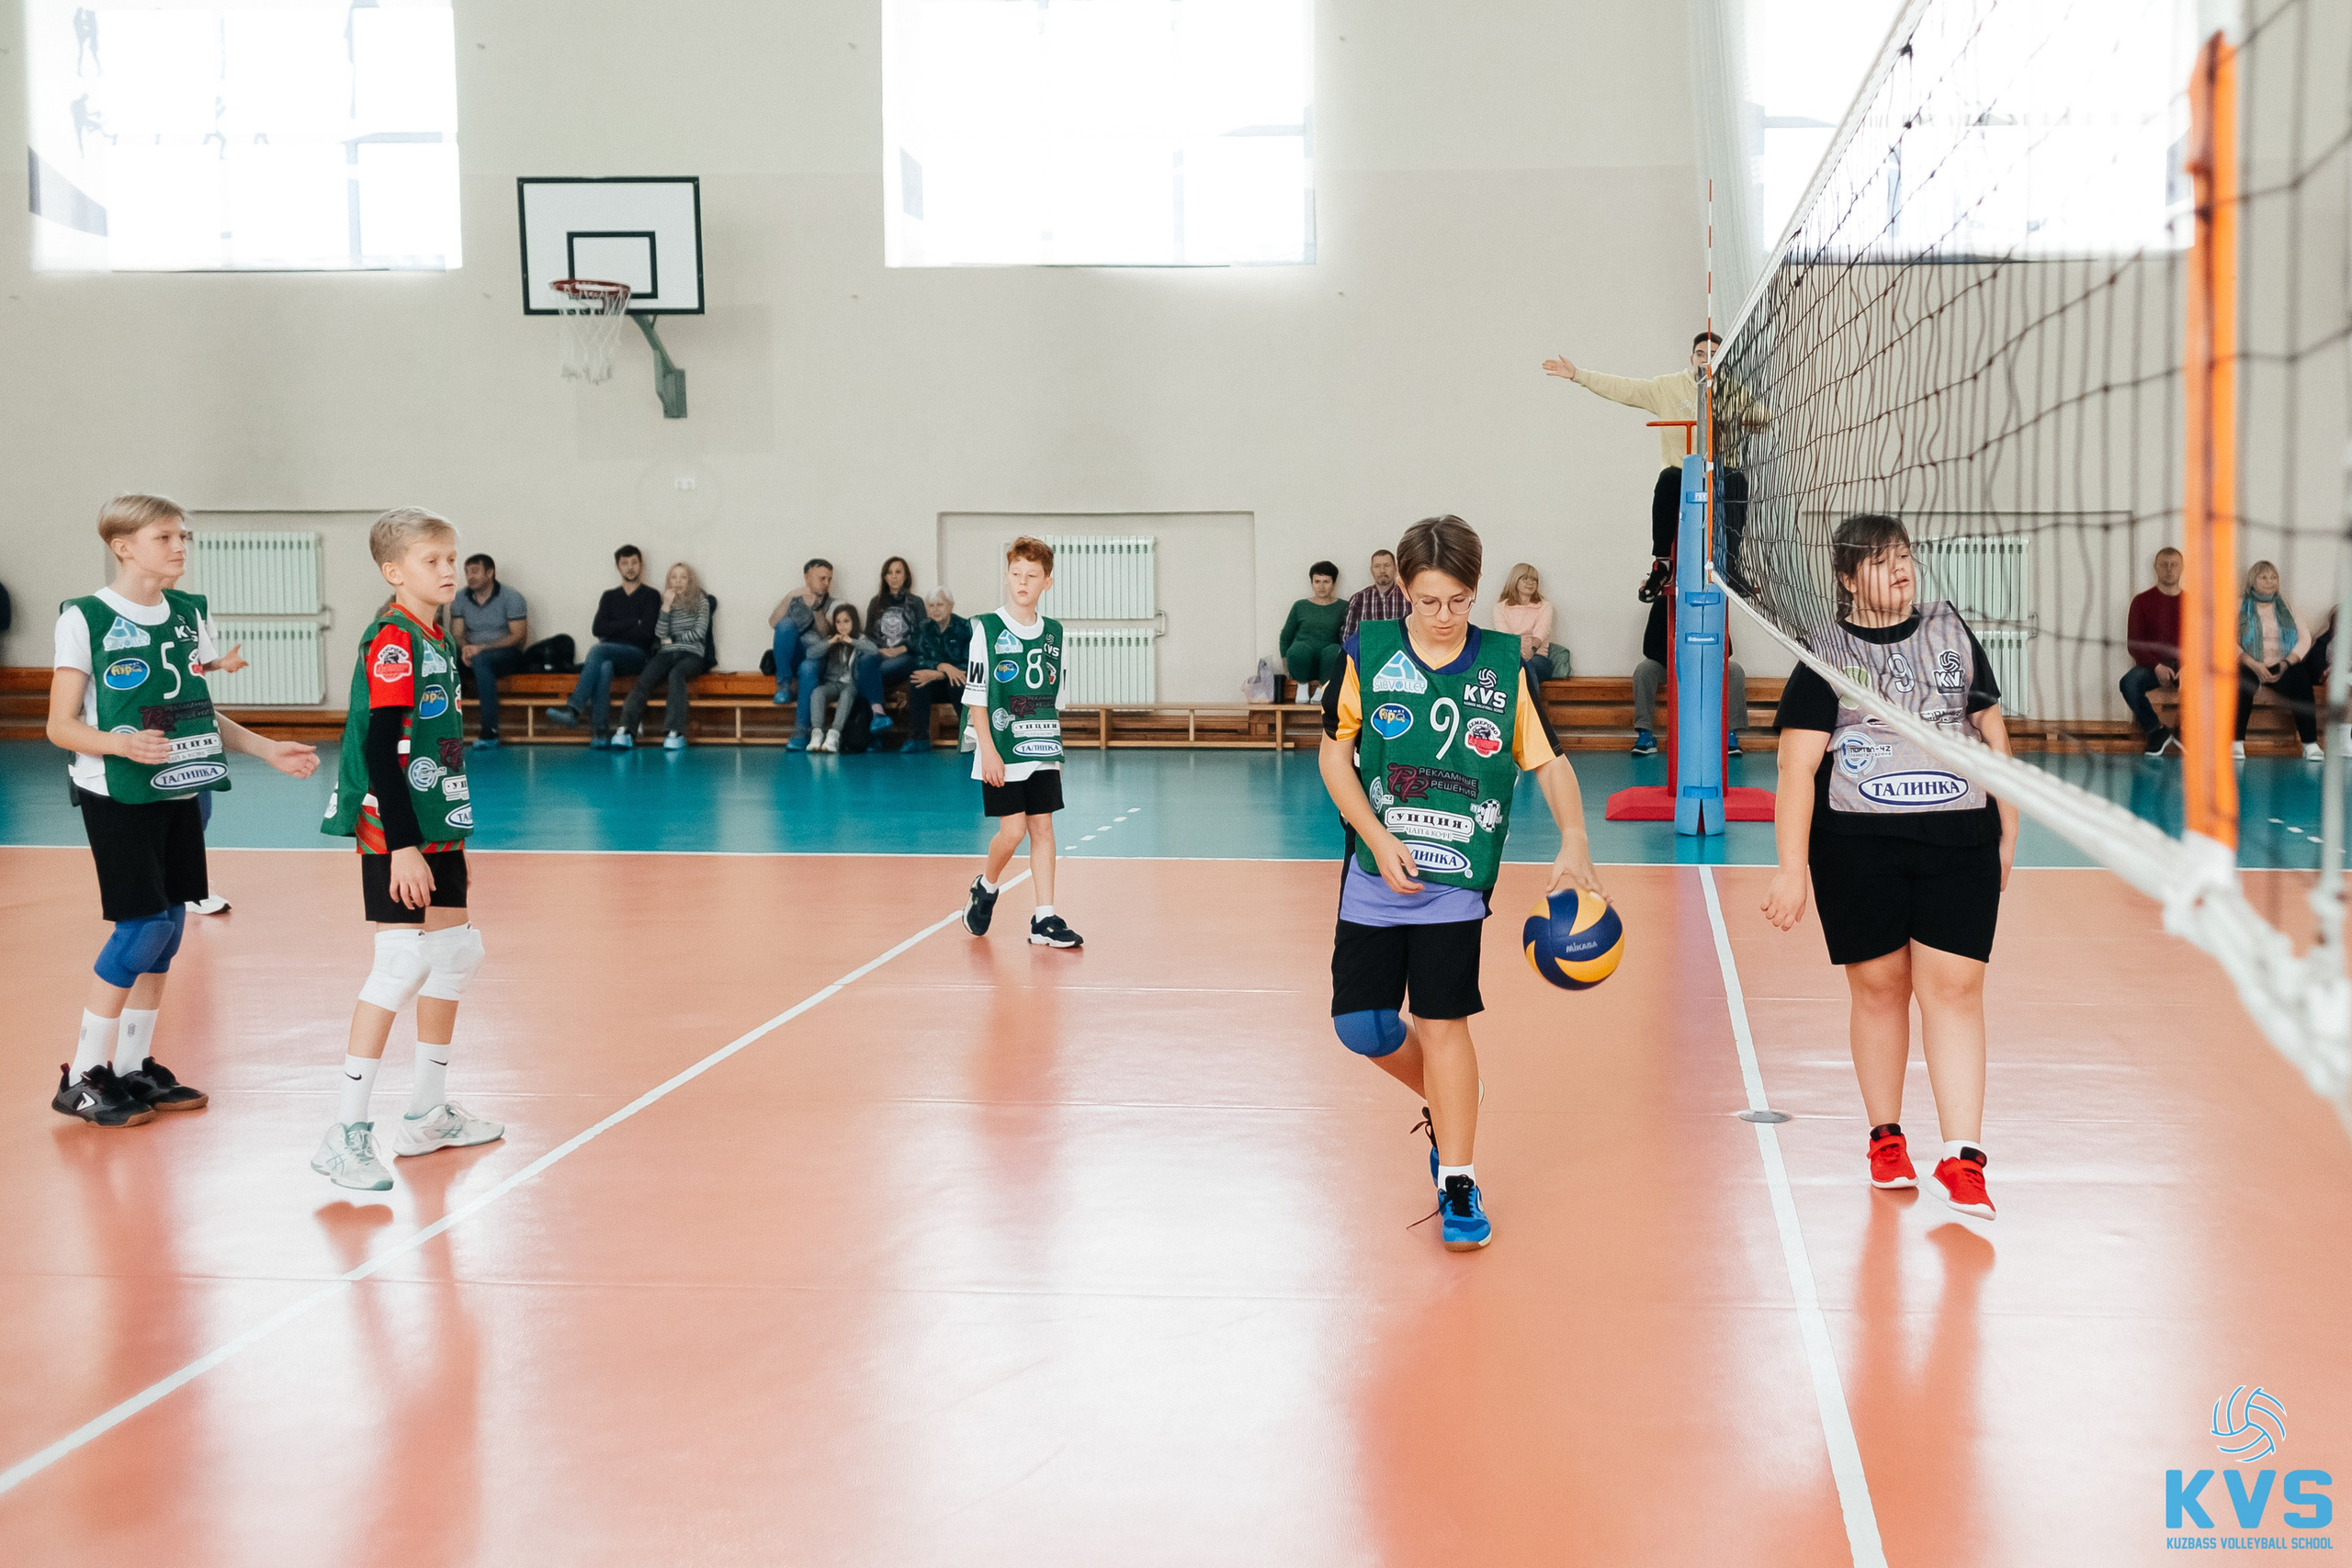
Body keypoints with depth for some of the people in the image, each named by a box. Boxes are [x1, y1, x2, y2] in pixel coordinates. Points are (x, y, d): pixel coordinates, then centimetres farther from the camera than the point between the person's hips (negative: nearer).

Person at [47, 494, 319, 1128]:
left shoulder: (190, 613, 10)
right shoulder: (86, 618, -8)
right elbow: (61, 726, -8)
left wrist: (270, 751, 10)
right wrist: (122, 744, -26)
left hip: (181, 791, 6)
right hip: (117, 796, -6)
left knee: (168, 926, 7)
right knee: (142, 927, -10)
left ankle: (133, 1067, 19)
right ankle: (81, 1078, 3)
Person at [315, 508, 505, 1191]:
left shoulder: (437, 639, 13)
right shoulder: (392, 641, -15)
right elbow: (381, 751, -21)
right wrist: (402, 847, -25)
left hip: (438, 828, 10)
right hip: (397, 835, -10)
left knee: (457, 952, 15)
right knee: (403, 963, -13)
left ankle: (428, 1113, 27)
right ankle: (346, 1133, -8)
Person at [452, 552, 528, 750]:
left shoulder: (511, 598, -4)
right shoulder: (461, 598, 10)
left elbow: (518, 636, -10)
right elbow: (458, 633, 8)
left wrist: (482, 648, -21)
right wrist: (465, 648, -17)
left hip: (506, 655, -4)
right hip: (473, 653, 4)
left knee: (480, 660, -39)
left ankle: (489, 732, -39)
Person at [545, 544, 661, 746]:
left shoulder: (651, 596, 10)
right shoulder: (610, 596, 23)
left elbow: (646, 632, -5)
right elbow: (598, 629, 7)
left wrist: (614, 628, 1)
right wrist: (633, 623, -1)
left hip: (638, 656, -3)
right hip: (609, 656, 3)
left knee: (598, 650, -33)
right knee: (604, 667, -36)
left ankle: (573, 710, -45)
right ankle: (600, 731, -45)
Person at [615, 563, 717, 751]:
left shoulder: (701, 602, 11)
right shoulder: (666, 603, 19)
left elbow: (699, 632, 1)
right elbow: (660, 634, 5)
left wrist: (672, 640, 4)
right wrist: (666, 606, -4)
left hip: (692, 654, -3)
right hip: (666, 654, 3)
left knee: (675, 674, -38)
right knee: (644, 679, -29)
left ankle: (676, 733, -48)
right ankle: (626, 730, -43)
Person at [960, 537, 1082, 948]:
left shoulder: (1054, 633, 8)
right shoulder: (987, 629, -5)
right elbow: (976, 697, -7)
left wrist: (1056, 747, 13)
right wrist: (988, 750, -13)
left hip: (1042, 751, 4)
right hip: (1001, 753, -4)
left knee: (1043, 827, 2)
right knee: (1013, 829, -7)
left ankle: (1045, 920, 6)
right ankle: (985, 888, 22)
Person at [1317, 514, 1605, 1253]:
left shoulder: (1505, 664, -3)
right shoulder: (1368, 651, -2)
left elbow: (1549, 761, 1)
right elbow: (1335, 753, 2)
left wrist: (1574, 845, -15)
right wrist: (1380, 841, -9)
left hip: (1456, 879, -2)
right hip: (1374, 874, 2)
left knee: (1443, 1021, -7)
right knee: (1360, 1024, 2)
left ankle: (1458, 1183, 7)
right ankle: (1446, 1107, 32)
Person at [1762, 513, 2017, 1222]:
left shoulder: (1951, 632, 11)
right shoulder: (1826, 656, 0)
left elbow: (1991, 730, 18)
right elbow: (1798, 765, -6)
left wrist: (2008, 829, 16)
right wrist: (1791, 867, -13)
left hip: (1958, 841, 2)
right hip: (1859, 844, -2)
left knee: (1954, 987, -5)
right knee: (1879, 987, 6)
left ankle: (1962, 1157, -3)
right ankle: (1885, 1135, 24)